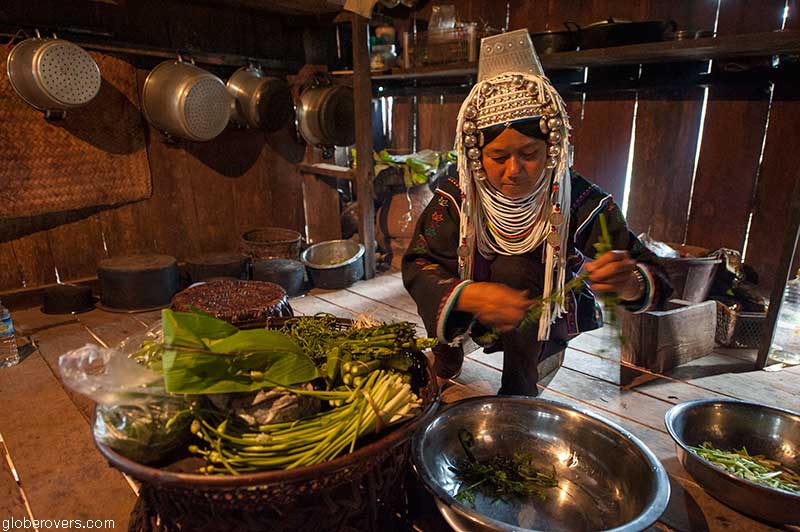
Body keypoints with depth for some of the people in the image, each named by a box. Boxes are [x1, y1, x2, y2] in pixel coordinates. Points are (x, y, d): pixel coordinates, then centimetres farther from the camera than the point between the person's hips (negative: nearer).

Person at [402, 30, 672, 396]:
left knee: (514, 269, -29)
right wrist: (470, 296, -45)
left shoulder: (580, 202, -20)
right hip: (474, 318, 2)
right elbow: (417, 265, -24)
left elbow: (657, 283, -22)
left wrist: (628, 282, -49)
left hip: (549, 324, -1)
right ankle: (446, 364, 3)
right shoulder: (457, 197, -16)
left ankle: (519, 393, -15)